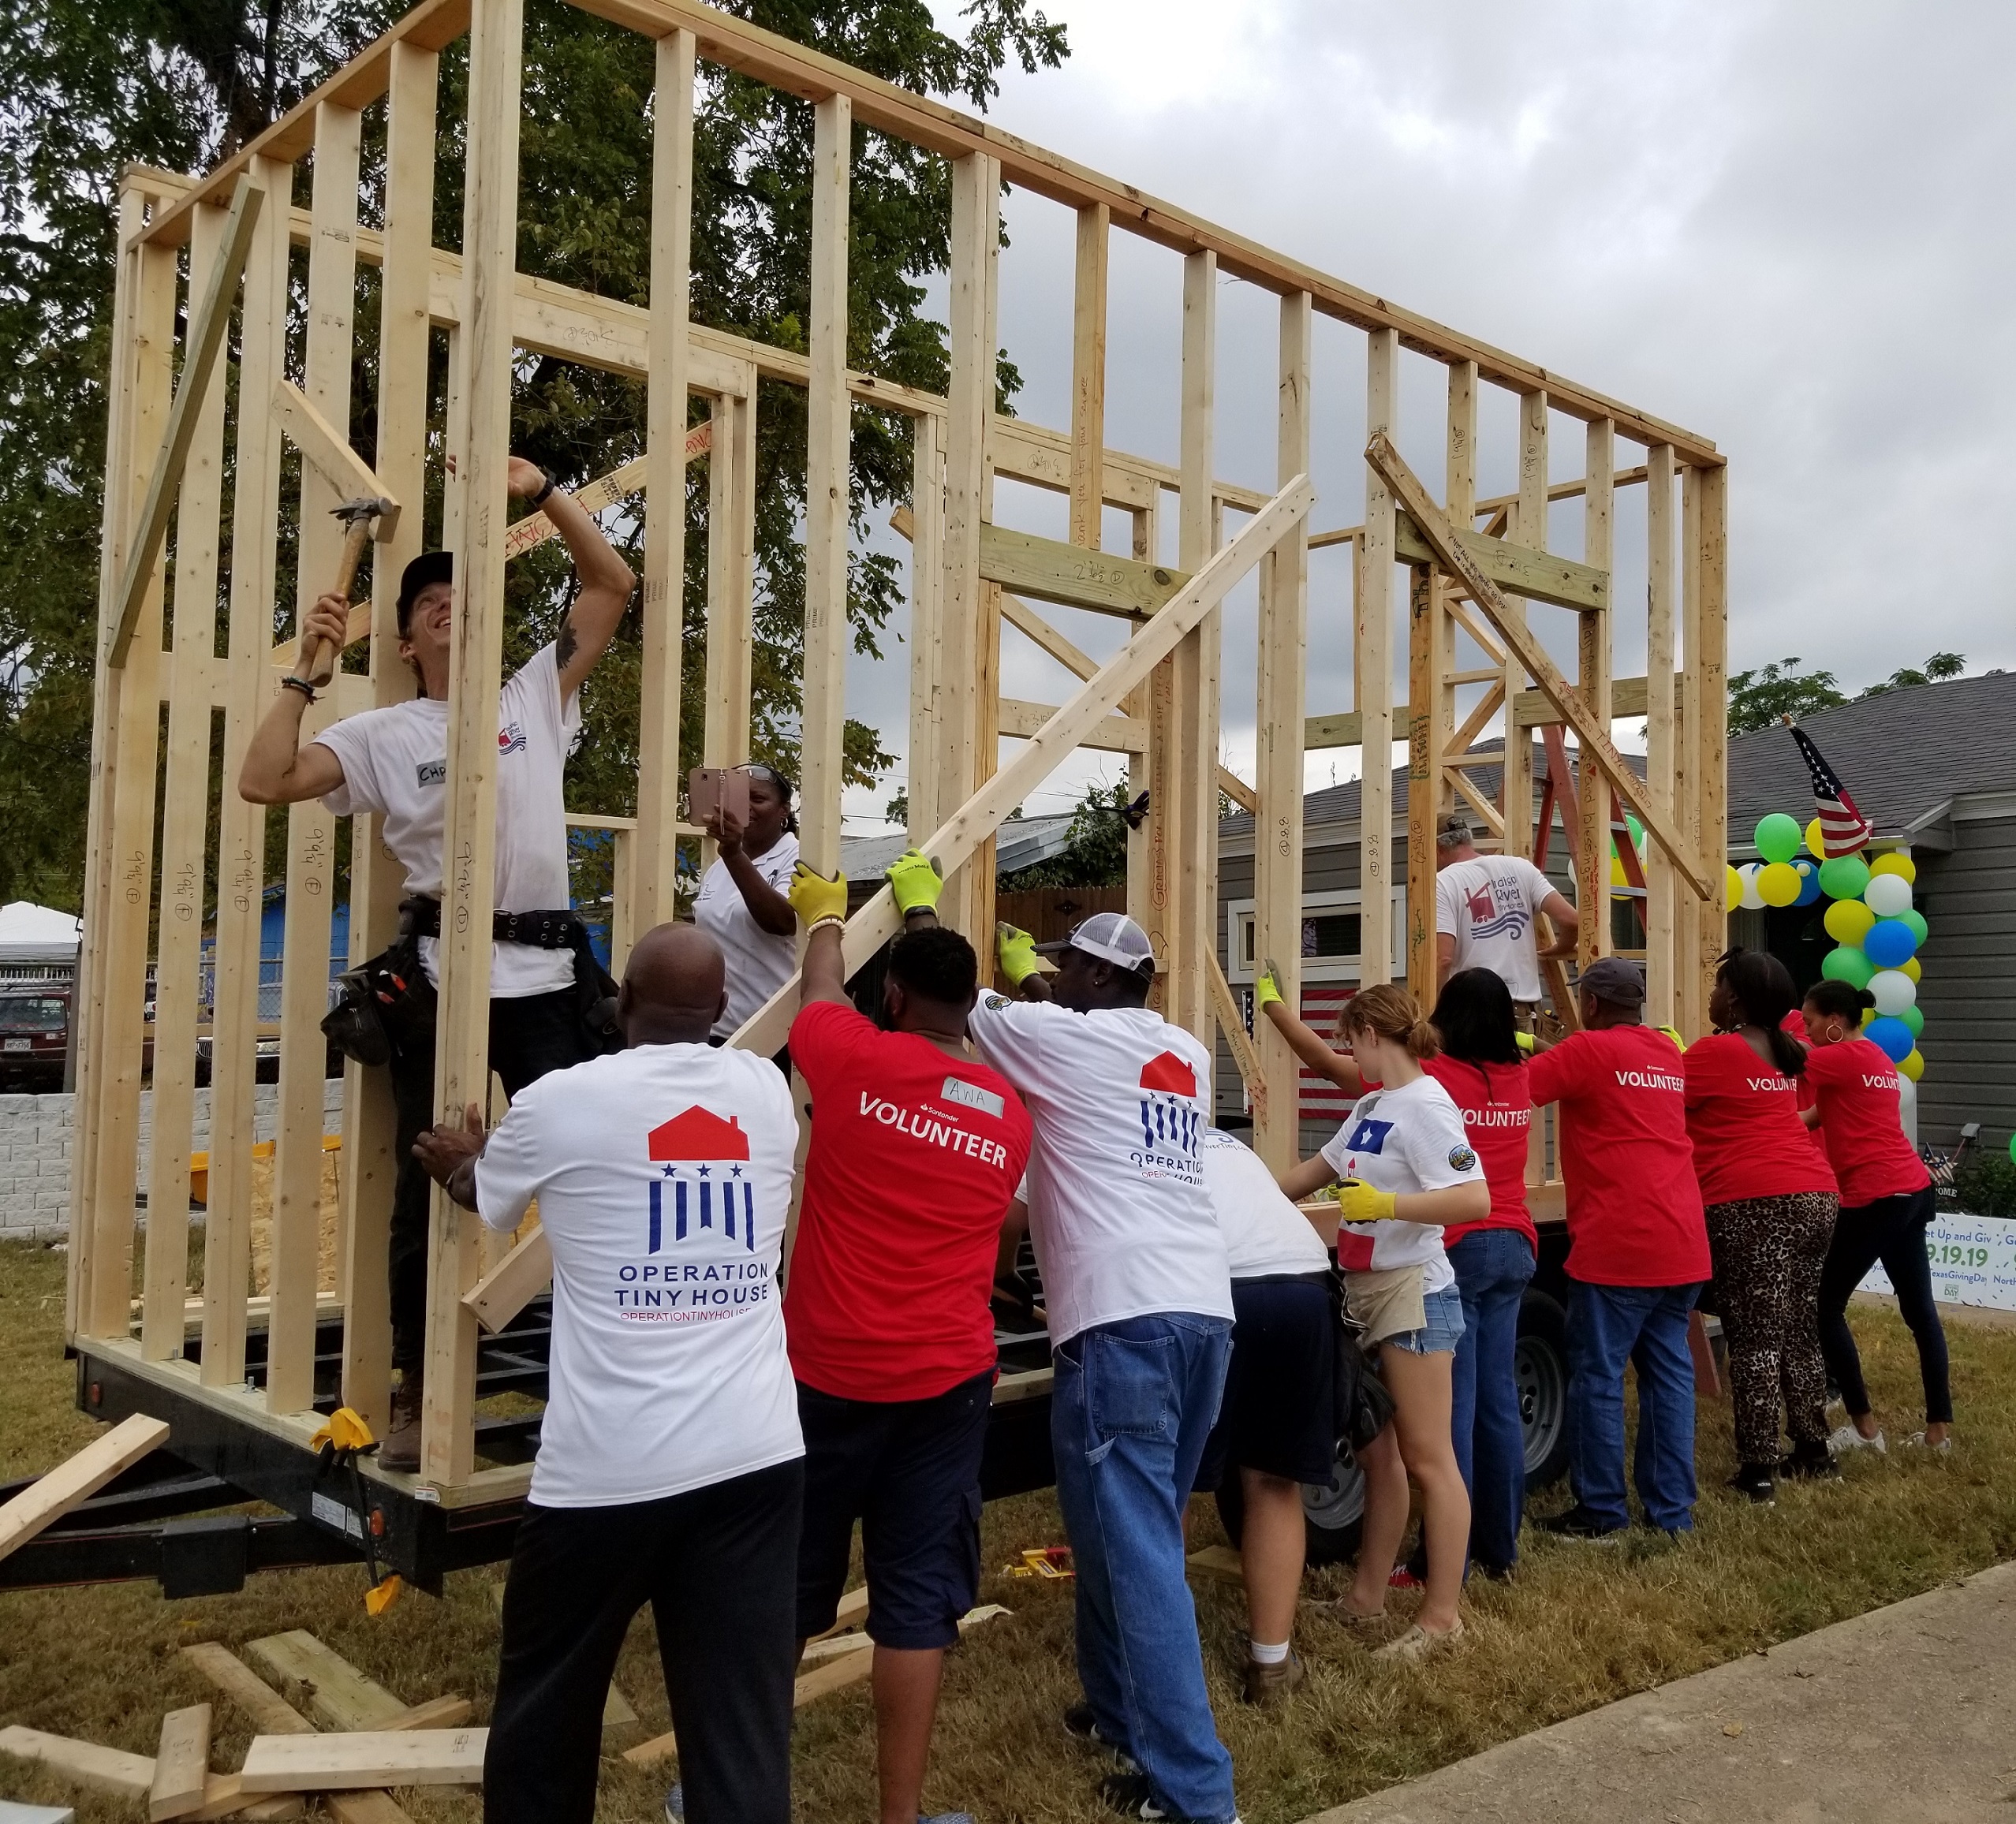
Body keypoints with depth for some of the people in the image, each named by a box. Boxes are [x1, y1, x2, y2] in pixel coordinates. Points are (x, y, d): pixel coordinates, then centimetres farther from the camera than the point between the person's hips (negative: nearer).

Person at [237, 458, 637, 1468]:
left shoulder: (536, 697, 11)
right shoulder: (384, 735, 7)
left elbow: (612, 583, 10)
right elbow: (263, 780, -4)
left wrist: (541, 492, 3)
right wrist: (306, 669, -3)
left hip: (547, 979, 1)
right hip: (439, 985, -1)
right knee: (428, 1191, 7)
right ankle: (414, 1395, 21)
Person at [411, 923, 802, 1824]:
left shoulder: (562, 1102, -5)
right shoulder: (767, 1093, 4)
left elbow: (484, 1197, 17)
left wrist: (460, 1162, 41)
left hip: (607, 1468, -3)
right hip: (755, 1457, 3)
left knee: (545, 1707, 20)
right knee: (744, 1721, 8)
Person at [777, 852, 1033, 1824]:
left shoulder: (854, 1058, -8)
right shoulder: (1008, 1113, 2)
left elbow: (820, 988, 12)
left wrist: (825, 917, 35)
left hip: (828, 1373, -1)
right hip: (947, 1380, 1)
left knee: (785, 1589, 14)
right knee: (917, 1597, 7)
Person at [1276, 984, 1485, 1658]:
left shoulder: (1423, 1105, -16)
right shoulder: (1371, 1106, 12)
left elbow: (1475, 1199, -25)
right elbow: (1318, 1171, 22)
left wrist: (1387, 1204, -31)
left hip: (1412, 1294, -9)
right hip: (1367, 1293, 9)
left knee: (1427, 1458, -2)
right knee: (1377, 1453, 16)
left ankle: (1441, 1617, 7)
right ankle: (1367, 1597, 27)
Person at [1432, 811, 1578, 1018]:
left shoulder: (1442, 883, -7)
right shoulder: (1520, 868, 8)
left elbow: (1443, 959, -16)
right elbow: (1570, 919, 0)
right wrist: (1562, 947, 21)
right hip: (1524, 1005, 5)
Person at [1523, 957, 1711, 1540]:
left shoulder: (1589, 1049, -8)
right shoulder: (1667, 1053, 14)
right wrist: (1552, 1055, 25)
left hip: (1617, 1245, -7)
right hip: (1681, 1240, 7)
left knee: (1598, 1376, 2)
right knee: (1669, 1370, 11)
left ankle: (1600, 1513, 8)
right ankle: (1673, 1509, 16)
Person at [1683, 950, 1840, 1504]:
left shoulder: (1713, 1052, -8)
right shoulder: (1784, 1052, 15)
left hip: (1749, 1207, -7)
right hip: (1815, 1197, 8)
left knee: (1754, 1339, -4)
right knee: (1800, 1331, 17)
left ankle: (1759, 1470, -2)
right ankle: (1812, 1449, 26)